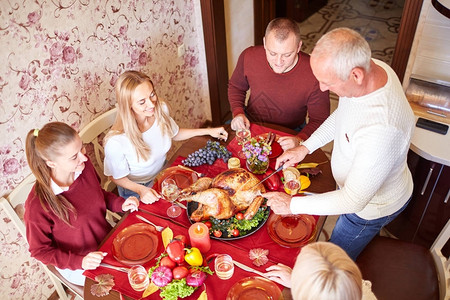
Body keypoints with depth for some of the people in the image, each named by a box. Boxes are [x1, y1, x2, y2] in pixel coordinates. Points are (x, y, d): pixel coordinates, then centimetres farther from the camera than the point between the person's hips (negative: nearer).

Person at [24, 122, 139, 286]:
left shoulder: (84, 165, -19)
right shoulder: (37, 206, -33)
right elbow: (40, 251, -16)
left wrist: (120, 204, -13)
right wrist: (80, 262, -28)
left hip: (107, 239, 5)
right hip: (77, 266, -5)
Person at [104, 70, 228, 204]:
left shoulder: (161, 109, -20)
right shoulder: (116, 142, -37)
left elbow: (174, 134, 4)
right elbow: (117, 177, -18)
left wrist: (208, 131, -1)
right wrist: (141, 190, -35)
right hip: (135, 191, -4)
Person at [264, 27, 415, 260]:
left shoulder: (381, 130, -47)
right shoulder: (371, 68, -19)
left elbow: (354, 200, -36)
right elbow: (342, 114, 2)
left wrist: (292, 205, -27)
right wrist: (306, 147, -4)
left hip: (371, 205, -7)